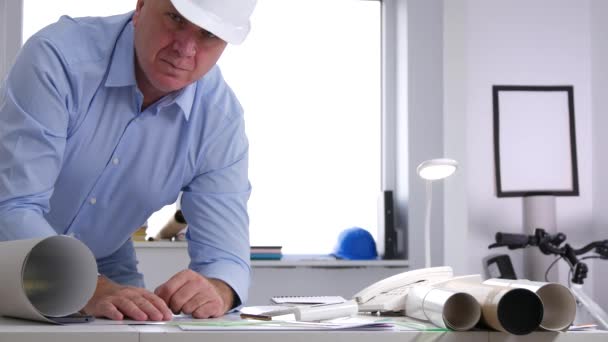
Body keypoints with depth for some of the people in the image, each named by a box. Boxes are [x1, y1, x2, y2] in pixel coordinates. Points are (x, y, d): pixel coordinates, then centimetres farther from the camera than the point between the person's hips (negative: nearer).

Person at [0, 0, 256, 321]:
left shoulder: (222, 117, -12)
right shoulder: (57, 58, -23)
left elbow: (224, 256, -13)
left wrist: (215, 291, -36)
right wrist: (91, 291, -42)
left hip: (104, 274, 4)